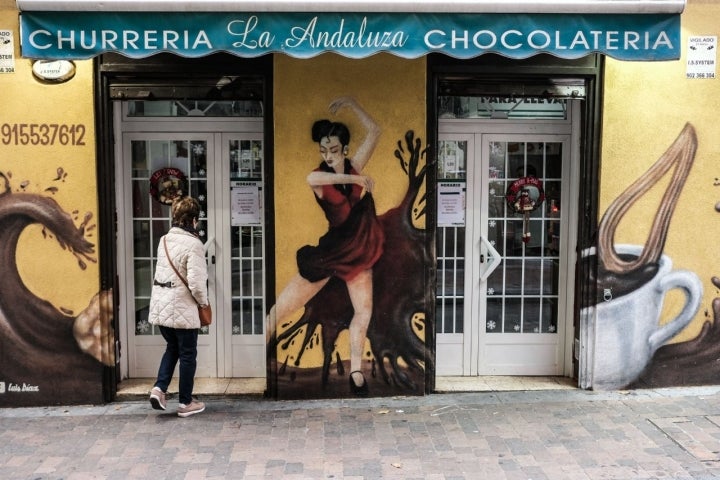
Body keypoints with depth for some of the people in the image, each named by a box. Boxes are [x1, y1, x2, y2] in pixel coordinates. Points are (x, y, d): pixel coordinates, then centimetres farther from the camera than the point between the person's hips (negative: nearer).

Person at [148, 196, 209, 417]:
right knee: (188, 354, 8)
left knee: (172, 347, 24)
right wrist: (204, 302, -4)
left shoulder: (164, 240, 6)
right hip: (182, 309, -7)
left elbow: (164, 272, 11)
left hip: (160, 305, 7)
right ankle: (185, 403, 18)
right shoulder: (193, 244, -16)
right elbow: (196, 282, -20)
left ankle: (159, 388, 10)